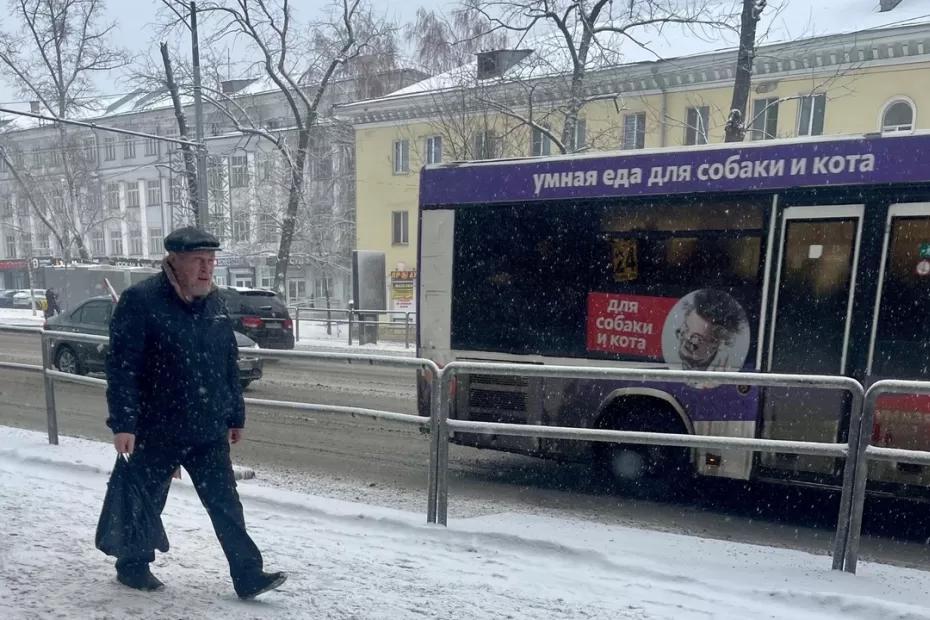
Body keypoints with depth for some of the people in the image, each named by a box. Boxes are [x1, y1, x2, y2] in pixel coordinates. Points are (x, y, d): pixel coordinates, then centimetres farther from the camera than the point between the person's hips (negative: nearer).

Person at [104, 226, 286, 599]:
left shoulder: (214, 303, 6)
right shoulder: (140, 301, -13)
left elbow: (229, 365, 11)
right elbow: (121, 366, -16)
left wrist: (235, 415, 13)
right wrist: (122, 423, -20)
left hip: (209, 431, 5)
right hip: (156, 431, -4)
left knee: (225, 504, 5)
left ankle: (248, 576, 11)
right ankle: (132, 566, 39)